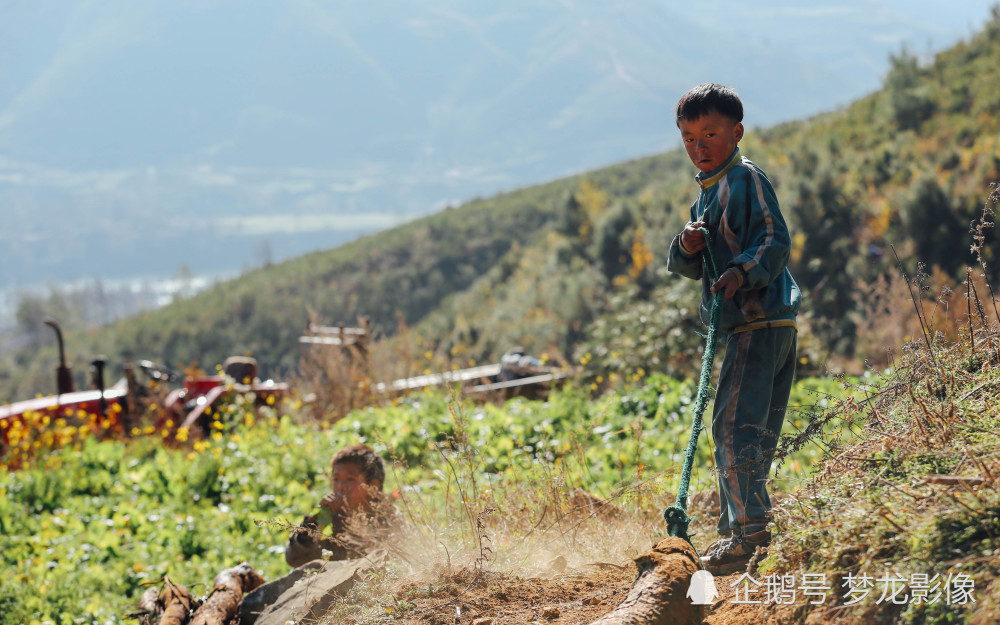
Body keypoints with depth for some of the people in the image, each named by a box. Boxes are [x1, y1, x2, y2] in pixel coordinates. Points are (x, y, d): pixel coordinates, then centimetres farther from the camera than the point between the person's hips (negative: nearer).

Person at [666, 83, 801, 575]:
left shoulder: (746, 179, -8)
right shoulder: (708, 194, 22)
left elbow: (776, 240, -17)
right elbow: (689, 268, 18)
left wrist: (742, 273, -31)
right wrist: (687, 248, -4)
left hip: (760, 320, -10)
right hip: (747, 324, 10)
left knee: (733, 424, -14)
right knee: (754, 432, 13)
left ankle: (750, 528, -14)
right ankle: (740, 528, 19)